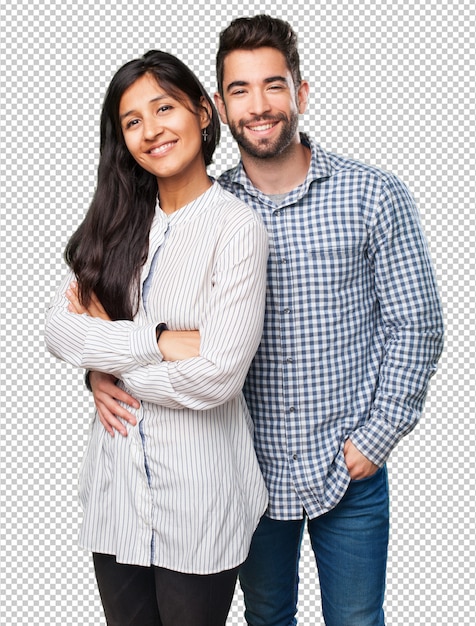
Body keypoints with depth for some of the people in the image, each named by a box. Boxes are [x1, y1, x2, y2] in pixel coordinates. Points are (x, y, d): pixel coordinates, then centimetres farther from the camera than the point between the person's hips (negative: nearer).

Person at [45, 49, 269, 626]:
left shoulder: (236, 227, -13)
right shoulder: (118, 221, 3)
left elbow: (217, 377, -21)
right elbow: (58, 329, -6)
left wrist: (106, 347, -10)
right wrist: (159, 340, -18)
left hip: (199, 494, -5)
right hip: (116, 479, 5)